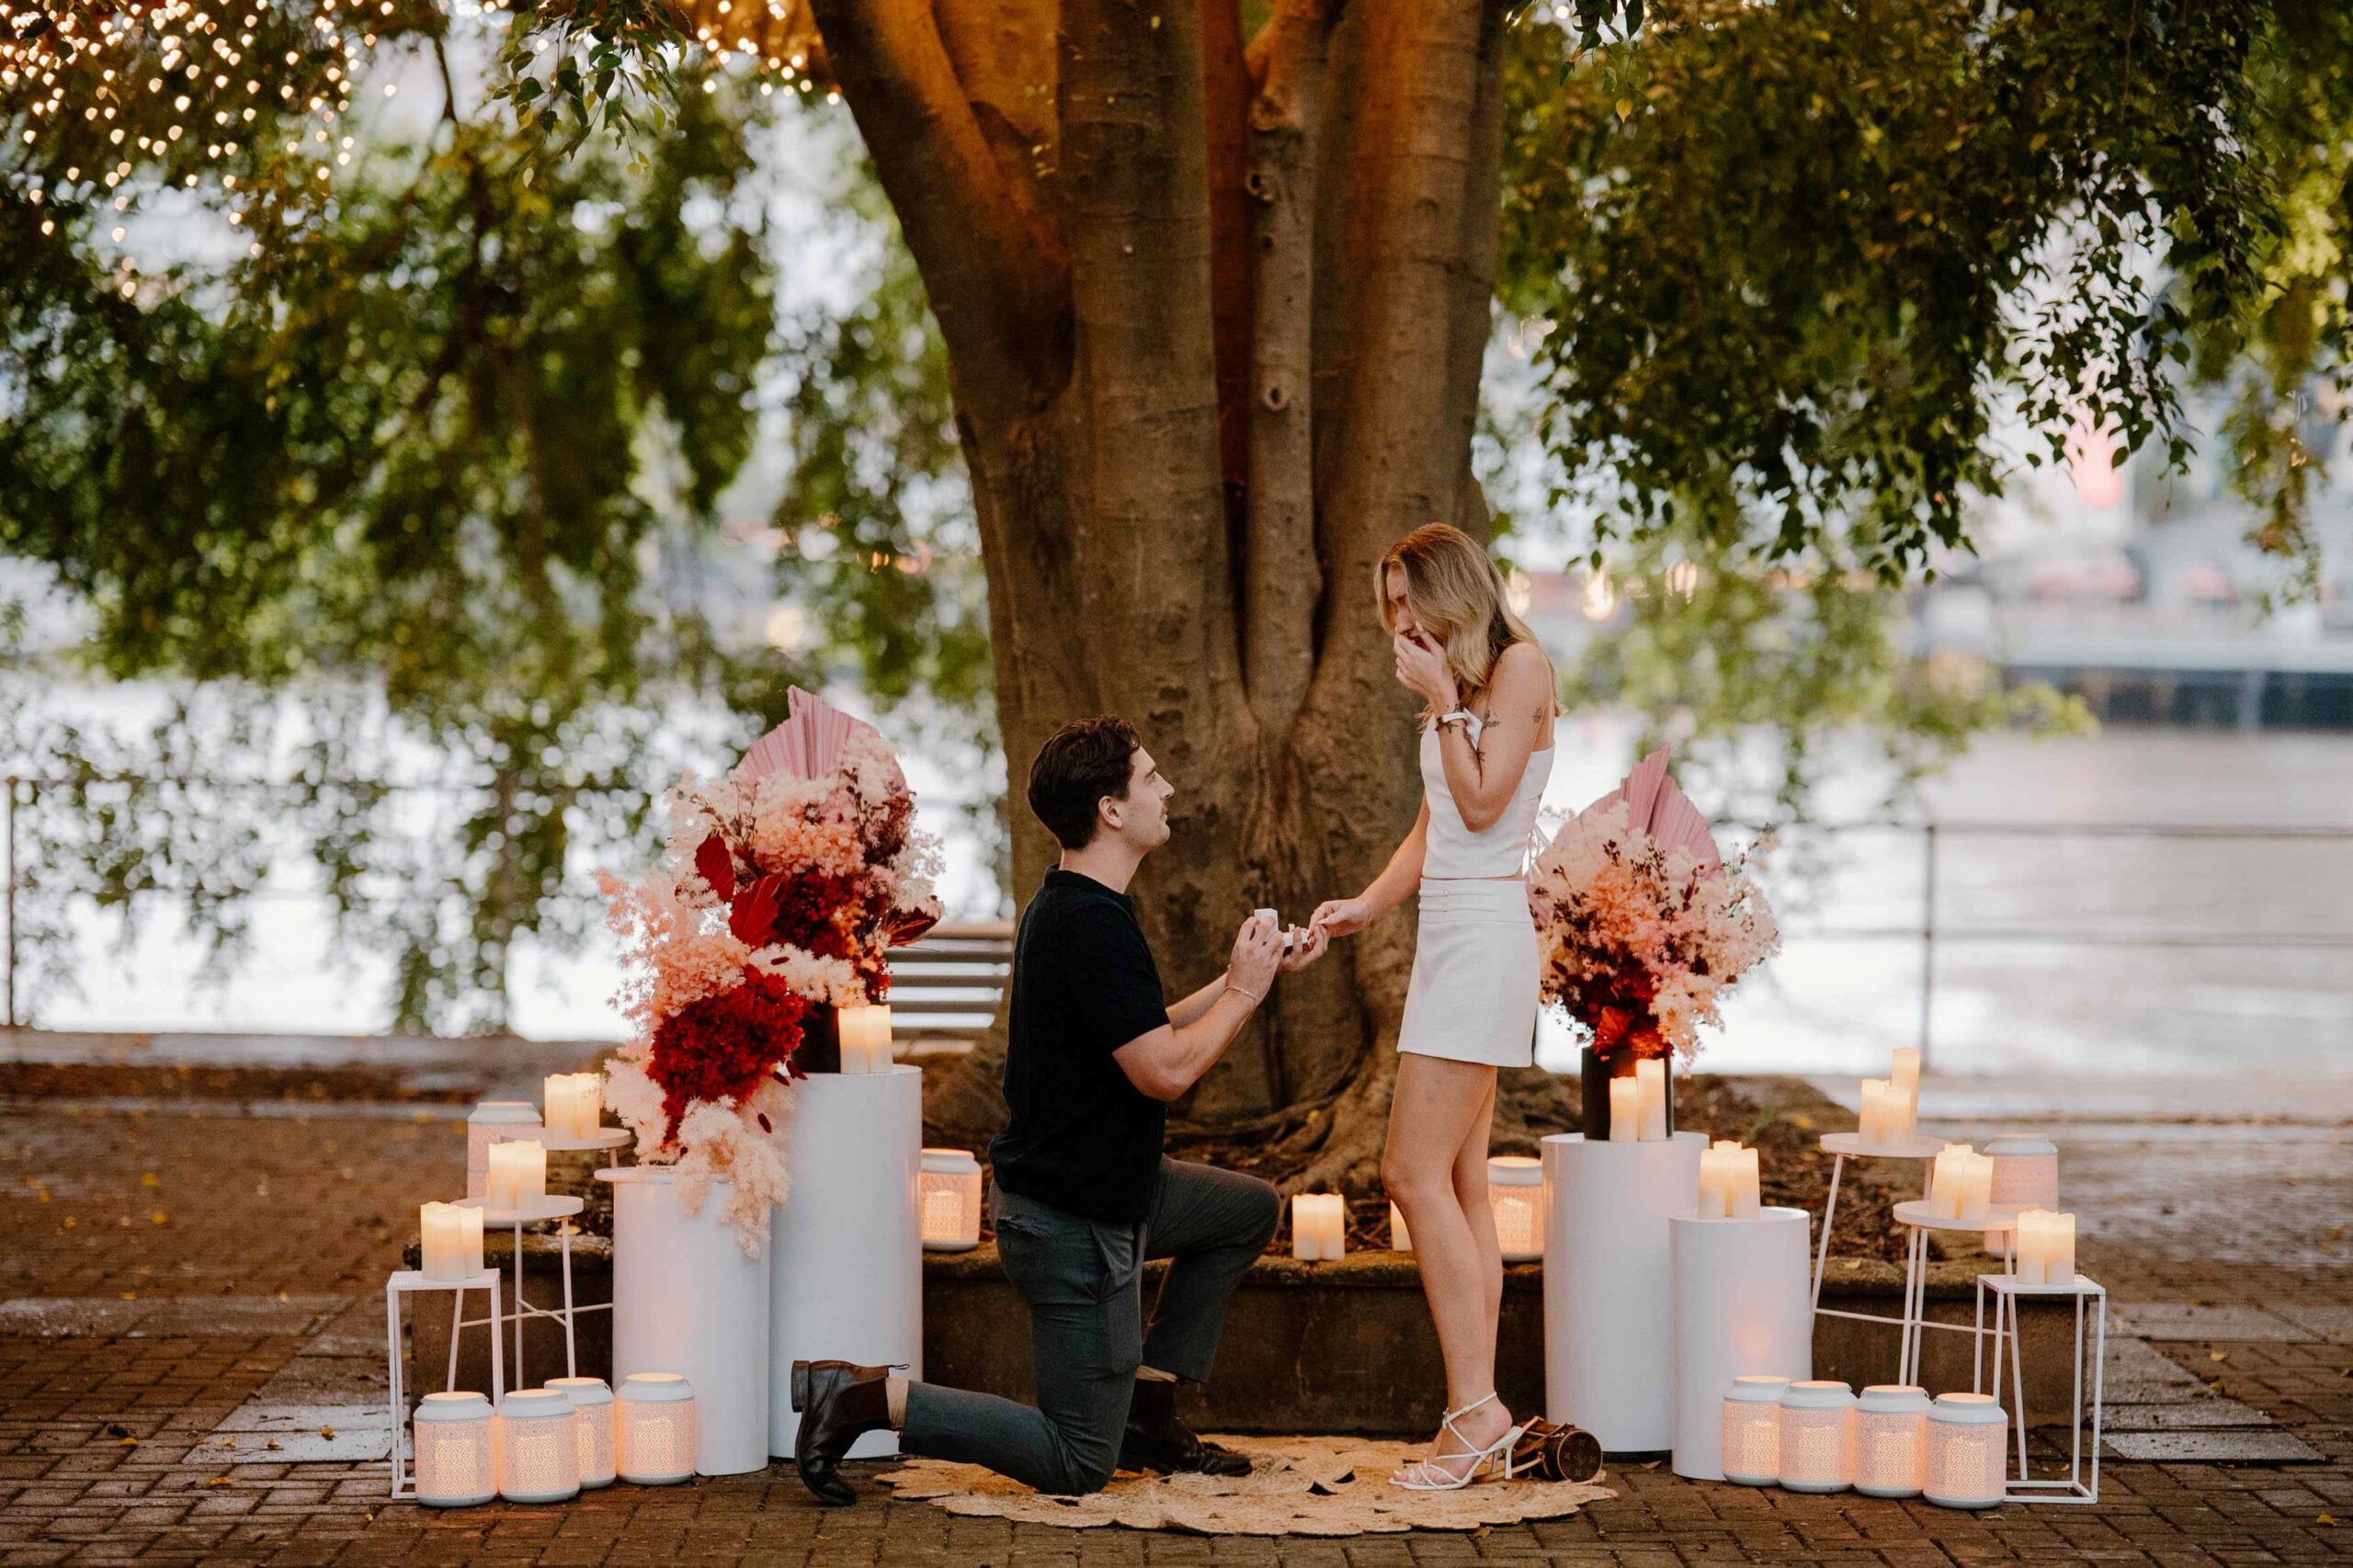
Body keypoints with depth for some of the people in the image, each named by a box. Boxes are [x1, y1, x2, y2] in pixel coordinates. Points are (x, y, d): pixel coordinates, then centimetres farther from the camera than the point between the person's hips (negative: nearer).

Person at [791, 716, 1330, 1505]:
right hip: (1074, 1223, -10)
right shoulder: (1094, 926, -24)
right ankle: (870, 1395, -7)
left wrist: (1248, 975, 13)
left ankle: (1147, 1411, 22)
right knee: (1076, 1463, -4)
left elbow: (1149, 1035, 18)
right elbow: (1165, 1071, -26)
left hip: (1101, 1185, 10)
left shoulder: (1064, 907, 10)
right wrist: (1243, 992, -11)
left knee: (1250, 1210, 26)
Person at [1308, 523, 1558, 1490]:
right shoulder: (1458, 687, 20)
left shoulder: (1520, 668, -7)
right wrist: (1364, 905, 7)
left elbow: (1482, 805, -14)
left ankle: (1475, 1406, -14)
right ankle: (1480, 1425, 5)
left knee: (1417, 1173, -14)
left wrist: (1444, 702, -9)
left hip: (1485, 933, -9)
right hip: (1447, 938, 9)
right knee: (1462, 1188, 5)